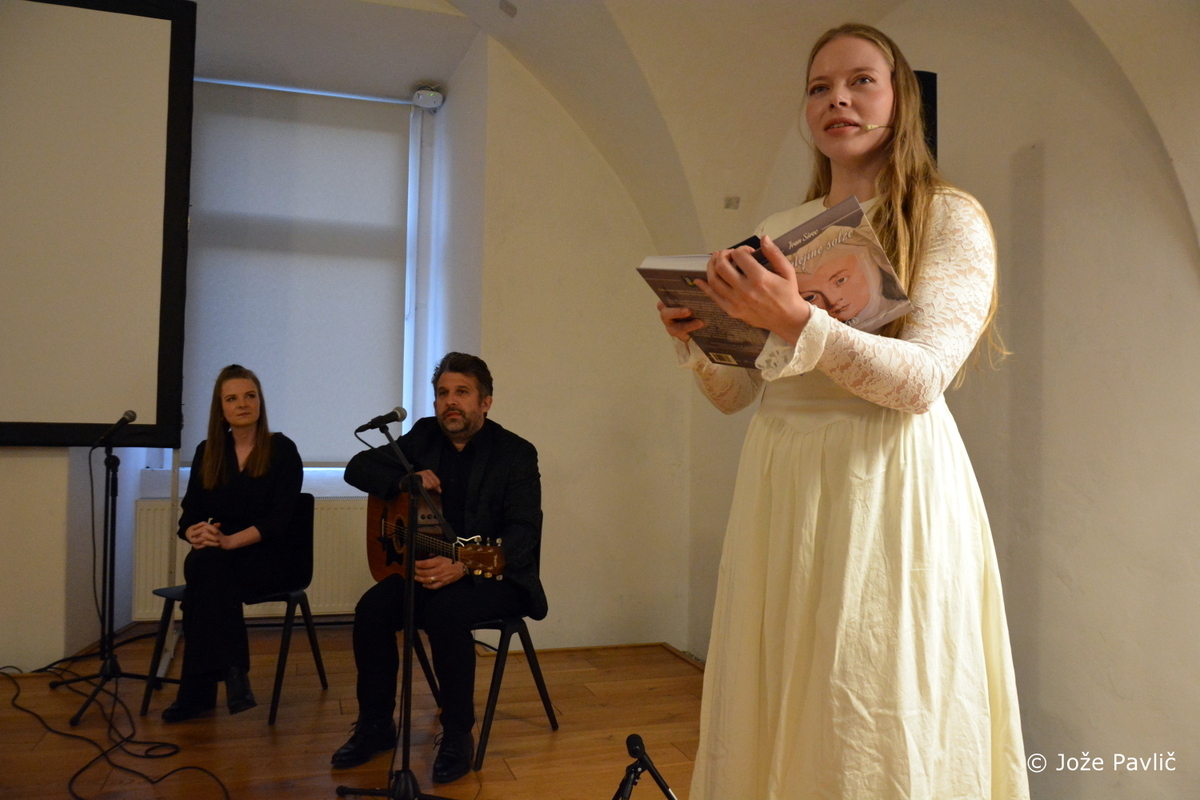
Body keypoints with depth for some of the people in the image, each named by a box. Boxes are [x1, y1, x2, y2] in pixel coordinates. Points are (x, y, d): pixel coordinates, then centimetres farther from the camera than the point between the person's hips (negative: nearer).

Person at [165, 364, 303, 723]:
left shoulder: (282, 450, -2)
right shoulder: (206, 452, 11)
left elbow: (278, 519, -11)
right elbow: (190, 514, 6)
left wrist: (231, 541, -26)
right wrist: (197, 533, -19)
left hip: (268, 559, -3)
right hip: (216, 558, 3)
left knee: (208, 568, -33)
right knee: (203, 564, -33)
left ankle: (197, 692, -26)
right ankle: (232, 671, -31)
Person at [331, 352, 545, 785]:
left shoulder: (516, 453, -10)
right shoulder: (425, 436, 5)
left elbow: (524, 533, -19)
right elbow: (357, 468, 8)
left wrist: (462, 567, -34)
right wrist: (406, 479, -13)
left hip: (495, 575, -5)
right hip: (430, 566, 5)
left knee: (445, 612, -33)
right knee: (372, 608, -19)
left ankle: (458, 736, -12)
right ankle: (375, 725, 2)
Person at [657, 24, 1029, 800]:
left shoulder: (949, 218, 0)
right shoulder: (775, 234, 13)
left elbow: (922, 381, -14)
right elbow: (735, 393, 13)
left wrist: (796, 323, -27)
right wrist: (696, 337, -7)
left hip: (890, 486, -4)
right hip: (782, 488, 5)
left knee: (876, 726, 3)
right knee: (773, 716, 11)